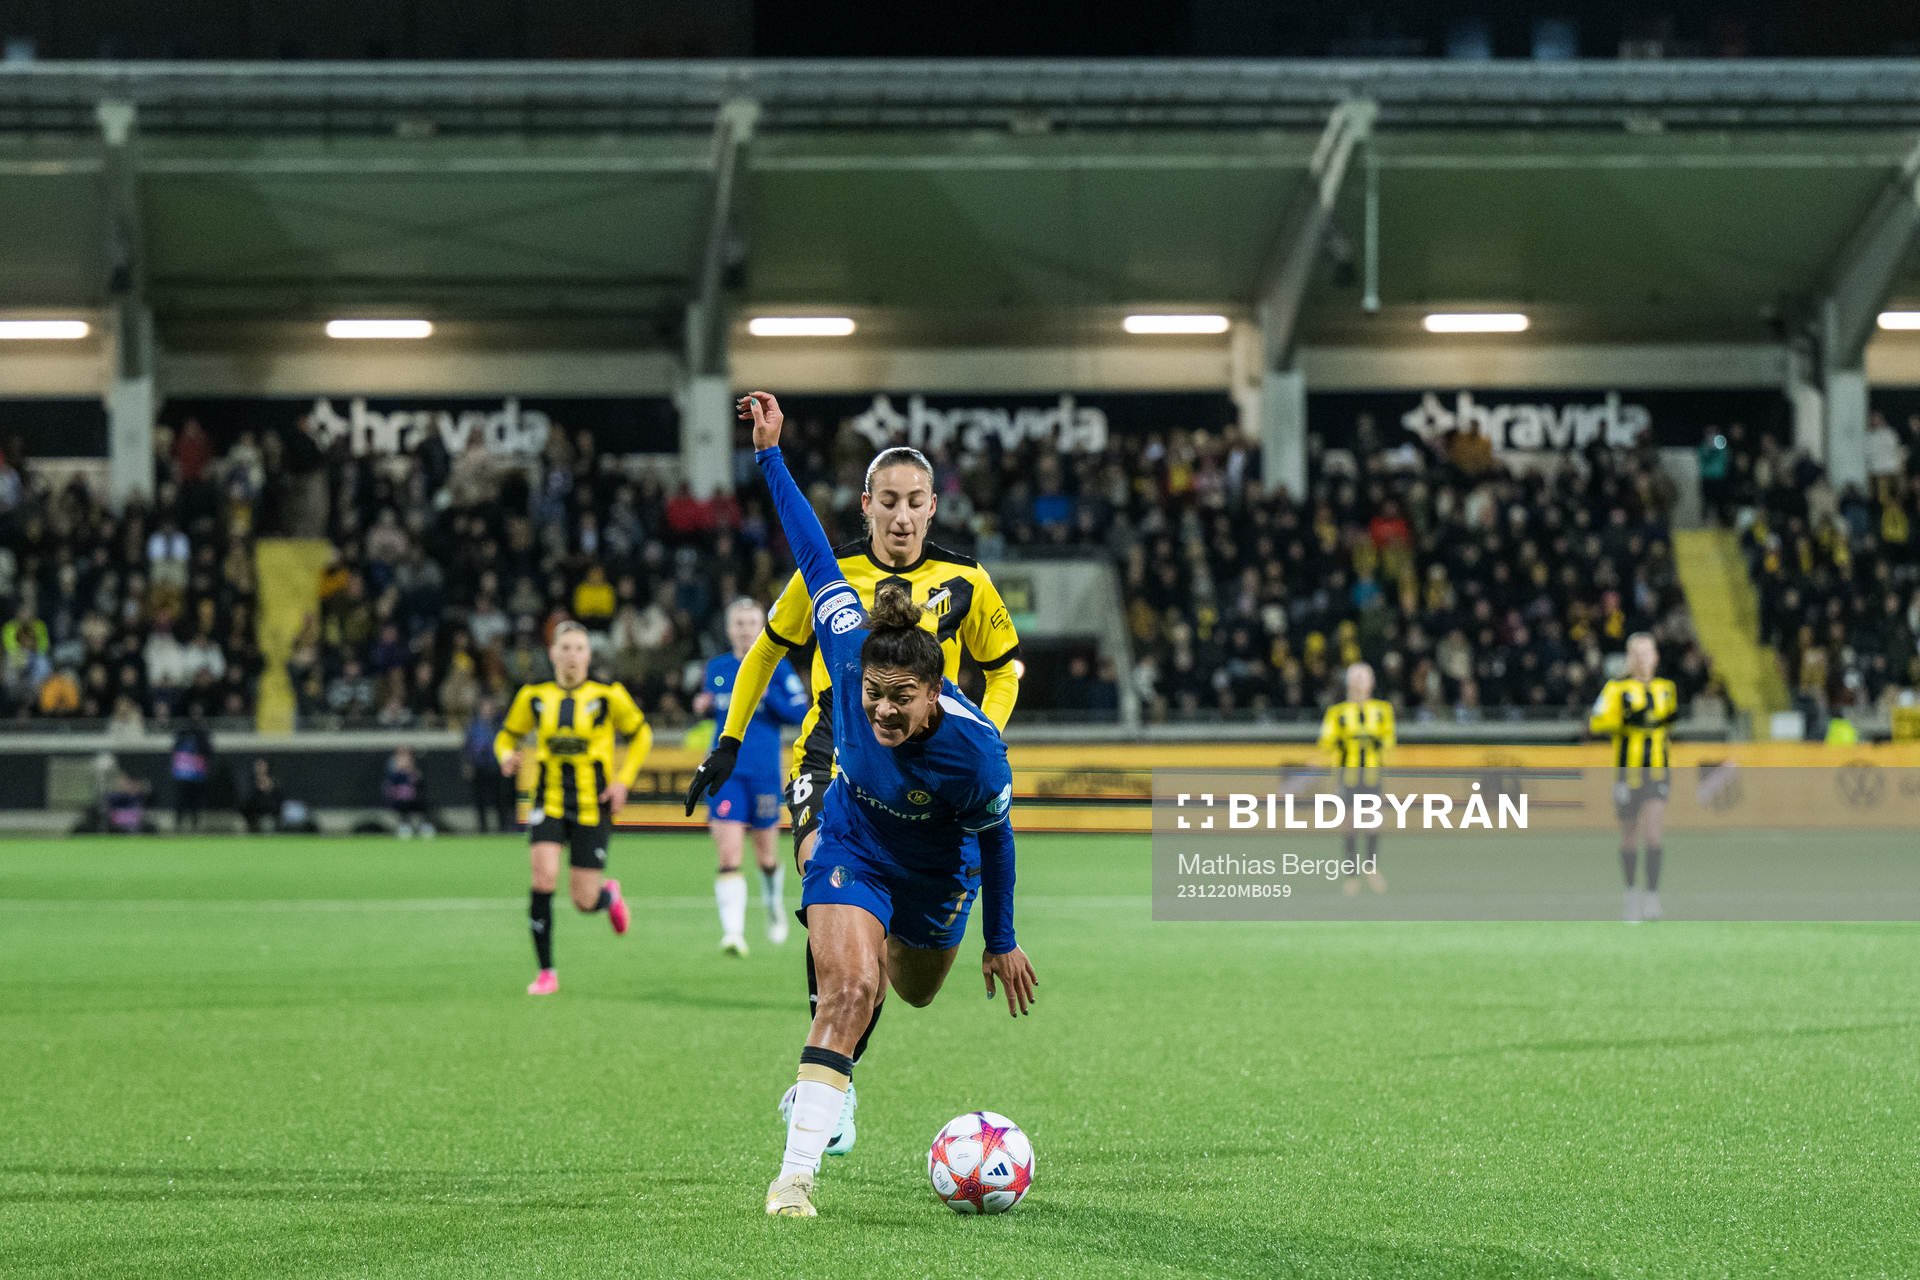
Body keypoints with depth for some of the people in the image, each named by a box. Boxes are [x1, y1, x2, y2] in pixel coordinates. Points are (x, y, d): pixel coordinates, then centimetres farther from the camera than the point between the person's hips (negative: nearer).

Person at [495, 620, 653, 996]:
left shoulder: (607, 696, -2)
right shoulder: (534, 697, 3)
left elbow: (641, 735, 11)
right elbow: (507, 735, 16)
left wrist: (623, 779, -1)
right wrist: (507, 757, -7)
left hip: (592, 806, -1)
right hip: (549, 802, 1)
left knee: (585, 901, -3)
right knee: (544, 877, -21)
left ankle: (608, 894, 38)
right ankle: (545, 972, -10)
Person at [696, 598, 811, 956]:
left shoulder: (775, 667, -1)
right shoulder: (717, 668, 8)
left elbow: (801, 712, -5)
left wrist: (766, 695, -19)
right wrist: (702, 705, 1)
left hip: (764, 773, -1)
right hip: (725, 774, 1)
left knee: (766, 855, 13)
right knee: (728, 856, -13)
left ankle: (773, 904, 45)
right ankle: (733, 931, -19)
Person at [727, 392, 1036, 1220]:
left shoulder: (975, 750, -35)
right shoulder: (850, 655, -31)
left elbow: (994, 840, -17)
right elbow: (815, 557, -22)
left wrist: (1002, 943, -5)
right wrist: (771, 457, -21)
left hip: (937, 877, 1)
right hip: (852, 847, -1)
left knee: (913, 991, 25)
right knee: (848, 987, -23)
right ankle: (798, 1168, -25)